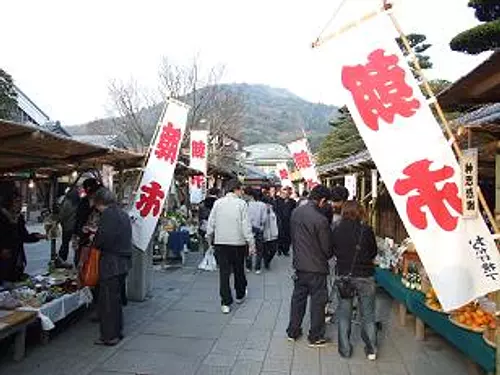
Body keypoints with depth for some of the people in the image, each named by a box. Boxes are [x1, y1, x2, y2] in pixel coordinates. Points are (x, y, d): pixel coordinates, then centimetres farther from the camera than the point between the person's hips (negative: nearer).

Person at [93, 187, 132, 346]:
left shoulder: (108, 214, -15)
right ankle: (117, 331, 30)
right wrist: (98, 235, 16)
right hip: (124, 261, 9)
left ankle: (109, 336, 10)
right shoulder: (123, 214, 13)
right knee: (116, 297, 20)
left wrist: (94, 243, -1)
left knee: (107, 300, 1)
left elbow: (102, 239, -22)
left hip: (111, 263, -9)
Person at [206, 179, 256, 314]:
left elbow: (211, 223, 4)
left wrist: (209, 238, 19)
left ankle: (226, 303, 5)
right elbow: (246, 225, -11)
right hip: (238, 242, -2)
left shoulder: (218, 203, 1)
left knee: (224, 272, 5)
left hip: (220, 242, 2)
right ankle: (240, 295, 35)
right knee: (239, 270, 17)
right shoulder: (241, 203, -9)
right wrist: (251, 243, -6)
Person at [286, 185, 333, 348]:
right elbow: (327, 248, -14)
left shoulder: (296, 212, -3)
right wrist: (327, 257, 8)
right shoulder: (320, 220, -24)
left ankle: (292, 331, 31)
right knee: (317, 301, 9)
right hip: (316, 267, -6)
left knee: (298, 297, 19)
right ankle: (315, 337, 22)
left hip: (299, 264, 6)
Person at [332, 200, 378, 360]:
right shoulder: (366, 230, -12)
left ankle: (345, 349, 20)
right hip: (365, 276, -1)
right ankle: (371, 349, 20)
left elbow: (334, 251, 3)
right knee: (368, 314, 13)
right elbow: (374, 252, 1)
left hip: (344, 275, 1)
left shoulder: (337, 230, -10)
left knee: (344, 314, 13)